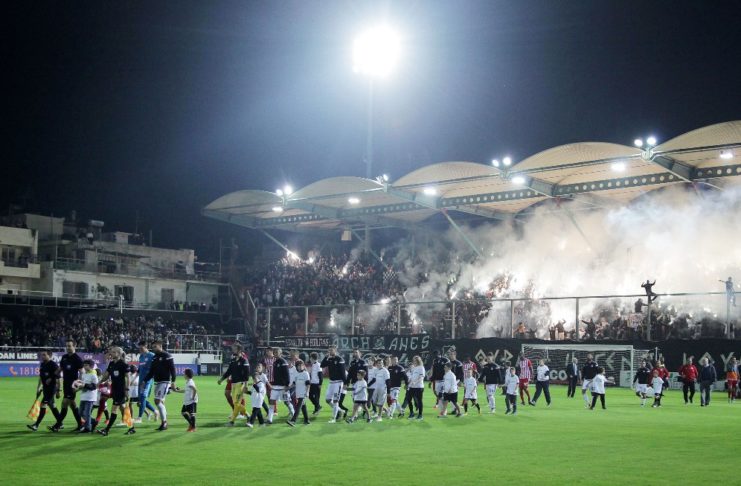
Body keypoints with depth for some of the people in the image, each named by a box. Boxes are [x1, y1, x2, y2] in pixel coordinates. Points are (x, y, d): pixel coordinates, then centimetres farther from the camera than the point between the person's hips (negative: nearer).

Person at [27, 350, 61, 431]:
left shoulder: (53, 365, -14)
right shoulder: (42, 365, 10)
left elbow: (58, 379, -12)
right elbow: (41, 377, 21)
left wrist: (58, 391, -13)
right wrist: (38, 388, 20)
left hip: (52, 388, -9)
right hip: (45, 388, 9)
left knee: (43, 405, -12)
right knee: (52, 405, 13)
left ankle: (36, 425, -12)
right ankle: (59, 423, 23)